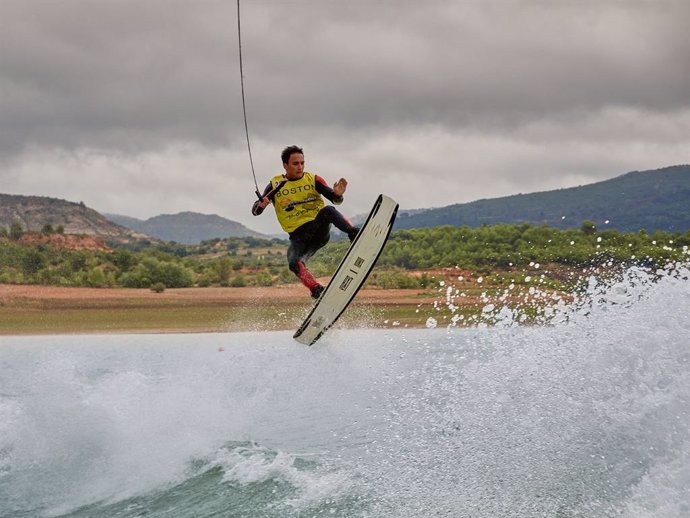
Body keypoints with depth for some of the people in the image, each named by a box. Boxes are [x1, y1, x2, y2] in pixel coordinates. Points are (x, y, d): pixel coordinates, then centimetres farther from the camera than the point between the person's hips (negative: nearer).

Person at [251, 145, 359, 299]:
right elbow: (255, 211, 7)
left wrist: (338, 194, -29)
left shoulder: (313, 180, 6)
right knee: (294, 263, -30)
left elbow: (335, 199, -4)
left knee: (328, 210, -32)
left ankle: (355, 235, -44)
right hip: (298, 236, 0)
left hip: (320, 228, 0)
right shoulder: (275, 185, 7)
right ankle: (316, 290, -27)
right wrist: (261, 205, -18)